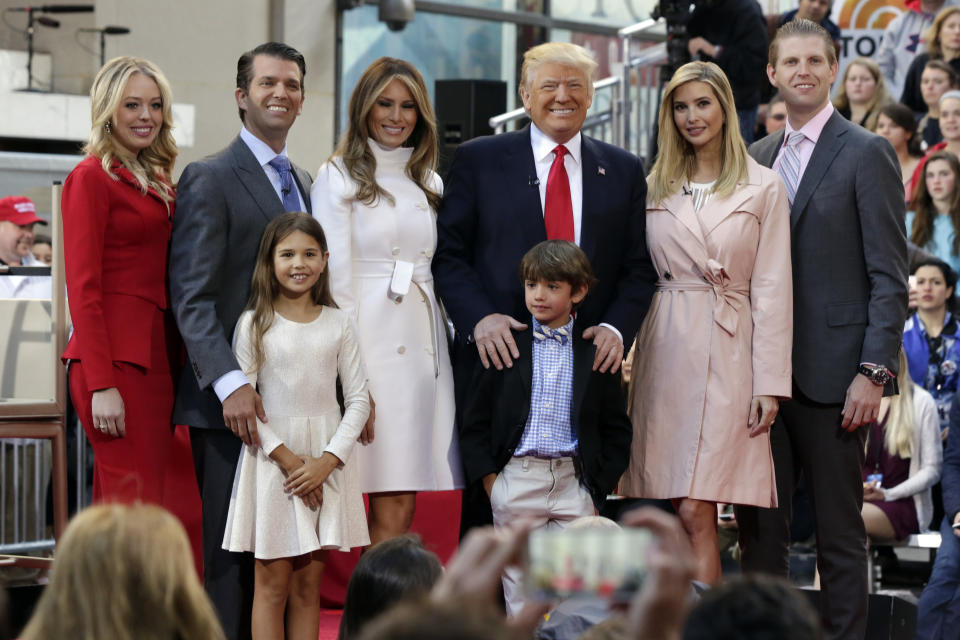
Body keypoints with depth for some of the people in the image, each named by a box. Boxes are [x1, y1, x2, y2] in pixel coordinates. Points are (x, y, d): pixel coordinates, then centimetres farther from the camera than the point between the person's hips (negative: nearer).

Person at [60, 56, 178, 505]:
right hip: (116, 358, -8)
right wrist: (101, 385, -17)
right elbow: (82, 288, -10)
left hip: (156, 354, 8)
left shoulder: (156, 181, 19)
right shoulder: (91, 177, -5)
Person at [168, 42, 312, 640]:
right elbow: (191, 296, -12)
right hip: (232, 403, -7)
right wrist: (230, 383, -22)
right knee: (232, 557, -4)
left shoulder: (303, 181, 19)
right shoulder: (210, 178, -5)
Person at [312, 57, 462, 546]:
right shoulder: (339, 176, 2)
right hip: (372, 342, -5)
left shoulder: (428, 183, 19)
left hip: (424, 341, 5)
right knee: (390, 512, -10)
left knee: (399, 507, 1)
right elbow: (335, 279, -5)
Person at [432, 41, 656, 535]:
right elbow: (448, 254, 2)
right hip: (500, 355, -2)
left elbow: (639, 268, 10)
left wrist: (616, 327, -8)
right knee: (486, 511, 1)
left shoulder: (622, 170, 12)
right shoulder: (477, 160, 6)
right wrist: (478, 318, -14)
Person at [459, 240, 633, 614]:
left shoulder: (595, 352, 5)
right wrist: (488, 477, -3)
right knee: (519, 578, 5)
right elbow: (474, 420, 6)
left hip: (575, 483, 0)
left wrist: (600, 485, 2)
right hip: (516, 480, 0)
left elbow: (617, 428, 9)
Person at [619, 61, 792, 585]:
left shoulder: (764, 188, 3)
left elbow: (771, 290, -1)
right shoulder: (654, 188, 13)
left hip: (727, 355, -3)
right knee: (675, 514, 2)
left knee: (695, 512, -11)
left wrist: (770, 383, -7)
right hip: (663, 353, 3)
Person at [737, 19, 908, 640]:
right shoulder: (758, 157, 14)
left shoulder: (866, 153, -3)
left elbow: (890, 276, -7)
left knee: (840, 532, 2)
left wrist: (874, 372, -14)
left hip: (831, 376, -5)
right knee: (759, 528, 8)